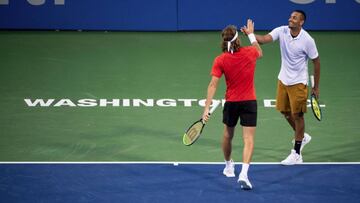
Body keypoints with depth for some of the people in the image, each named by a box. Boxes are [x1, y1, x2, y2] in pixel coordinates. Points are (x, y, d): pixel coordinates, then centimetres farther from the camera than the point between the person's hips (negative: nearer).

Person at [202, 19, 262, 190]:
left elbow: (213, 85, -15)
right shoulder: (249, 53, -6)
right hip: (249, 102, -1)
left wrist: (207, 108, -15)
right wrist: (251, 34, 30)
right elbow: (260, 52, 21)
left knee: (228, 135, 25)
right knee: (248, 140, -6)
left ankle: (229, 166, 42)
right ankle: (243, 174, -24)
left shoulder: (220, 60, -10)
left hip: (231, 102, 1)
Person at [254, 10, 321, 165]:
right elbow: (264, 39, -22)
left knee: (297, 115, 0)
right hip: (283, 80, 5)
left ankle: (296, 155, 7)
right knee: (285, 111, 15)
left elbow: (316, 62, -8)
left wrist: (316, 87, -4)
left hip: (298, 83, -5)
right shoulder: (281, 31, -9)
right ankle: (302, 137, 41)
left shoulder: (307, 40, -19)